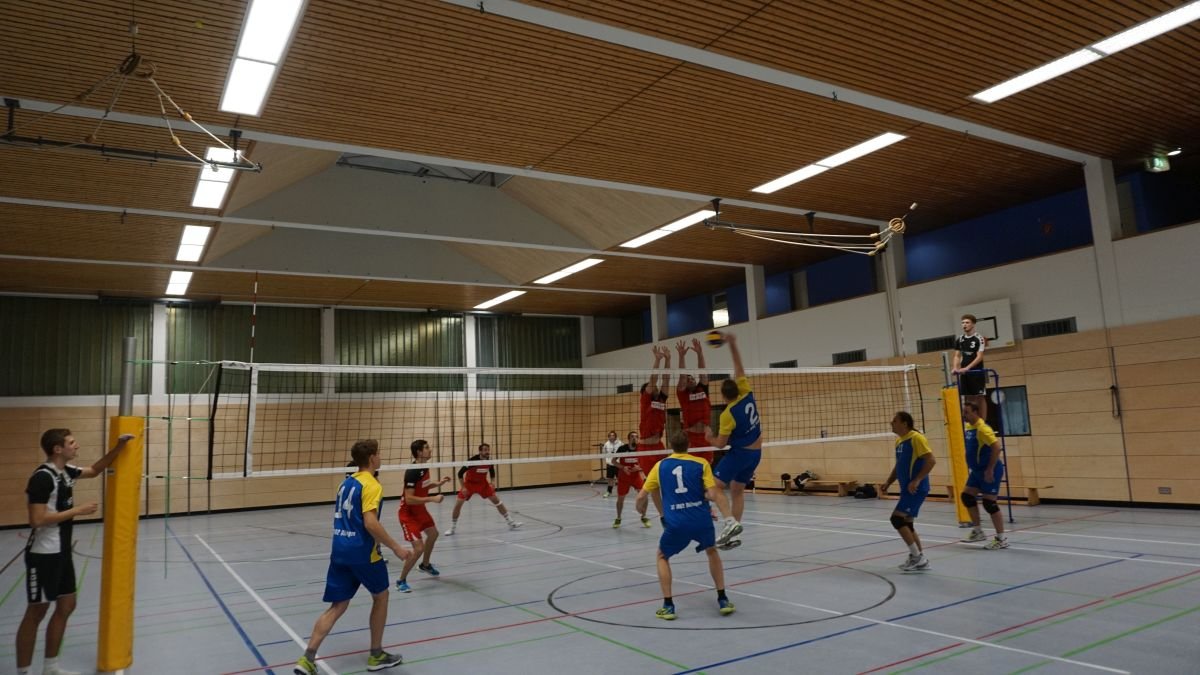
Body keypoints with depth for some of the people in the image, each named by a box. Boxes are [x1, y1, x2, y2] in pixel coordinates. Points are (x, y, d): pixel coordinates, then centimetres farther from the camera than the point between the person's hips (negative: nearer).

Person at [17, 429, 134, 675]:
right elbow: (37, 520, -26)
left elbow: (94, 470, 23)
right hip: (44, 554, -9)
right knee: (36, 612, 1)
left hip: (62, 551, 9)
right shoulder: (42, 477, -21)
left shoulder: (66, 471, 5)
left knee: (66, 606, 13)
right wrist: (77, 510, -20)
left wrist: (119, 446, 13)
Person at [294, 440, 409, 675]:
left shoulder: (346, 482, 12)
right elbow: (370, 523, -23)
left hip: (339, 550, 7)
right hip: (362, 552, -7)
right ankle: (376, 655, 22)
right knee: (380, 596, 13)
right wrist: (395, 548, -18)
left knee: (337, 606, 10)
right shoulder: (371, 485, -14)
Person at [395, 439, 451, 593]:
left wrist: (438, 483, -1)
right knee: (418, 548, -15)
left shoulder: (424, 467, -2)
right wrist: (433, 499, -33)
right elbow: (409, 499, -33)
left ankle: (425, 565, 51)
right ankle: (401, 581, 5)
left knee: (433, 534, 27)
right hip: (408, 513, -10)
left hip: (420, 509, 10)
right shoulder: (412, 472, -30)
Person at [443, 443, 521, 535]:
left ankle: (511, 523, 5)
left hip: (483, 483, 3)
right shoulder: (472, 461, -26)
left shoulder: (489, 461, -13)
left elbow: (492, 472, 8)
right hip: (469, 483, -3)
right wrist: (463, 487, -21)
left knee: (496, 500, -4)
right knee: (458, 504, -12)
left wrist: (491, 483, -5)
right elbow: (460, 473, -20)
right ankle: (452, 528, 6)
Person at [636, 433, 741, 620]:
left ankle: (668, 606, 16)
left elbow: (641, 496, 12)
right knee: (712, 552, 31)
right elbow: (713, 495, -4)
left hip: (676, 523, -1)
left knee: (662, 557, 25)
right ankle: (723, 600, 29)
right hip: (701, 520, 1)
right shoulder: (701, 463, 5)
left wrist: (640, 508, 34)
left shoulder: (660, 465, 10)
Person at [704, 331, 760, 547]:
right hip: (756, 452, 7)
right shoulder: (747, 395, -5)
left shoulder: (728, 415, -19)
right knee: (737, 490, 13)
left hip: (739, 453, -7)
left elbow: (721, 443, -13)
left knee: (714, 486, -2)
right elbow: (739, 367, 2)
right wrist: (732, 344, 1)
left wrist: (709, 438, 7)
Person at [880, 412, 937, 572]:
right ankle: (920, 559, 20)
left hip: (916, 489, -9)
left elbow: (931, 460, -19)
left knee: (897, 518, -13)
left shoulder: (916, 438, -13)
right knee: (906, 523, 11)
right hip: (907, 489, 9)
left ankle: (917, 556, -4)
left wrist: (917, 480, -24)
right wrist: (888, 482, 11)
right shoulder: (899, 441, 14)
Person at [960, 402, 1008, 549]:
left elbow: (996, 447, -27)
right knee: (966, 496, 9)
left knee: (989, 503, -5)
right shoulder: (968, 427, 8)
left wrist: (990, 469, -27)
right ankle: (977, 531, 20)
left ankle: (1001, 539, 6)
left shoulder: (982, 429, -20)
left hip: (989, 471, -9)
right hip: (977, 471, 9)